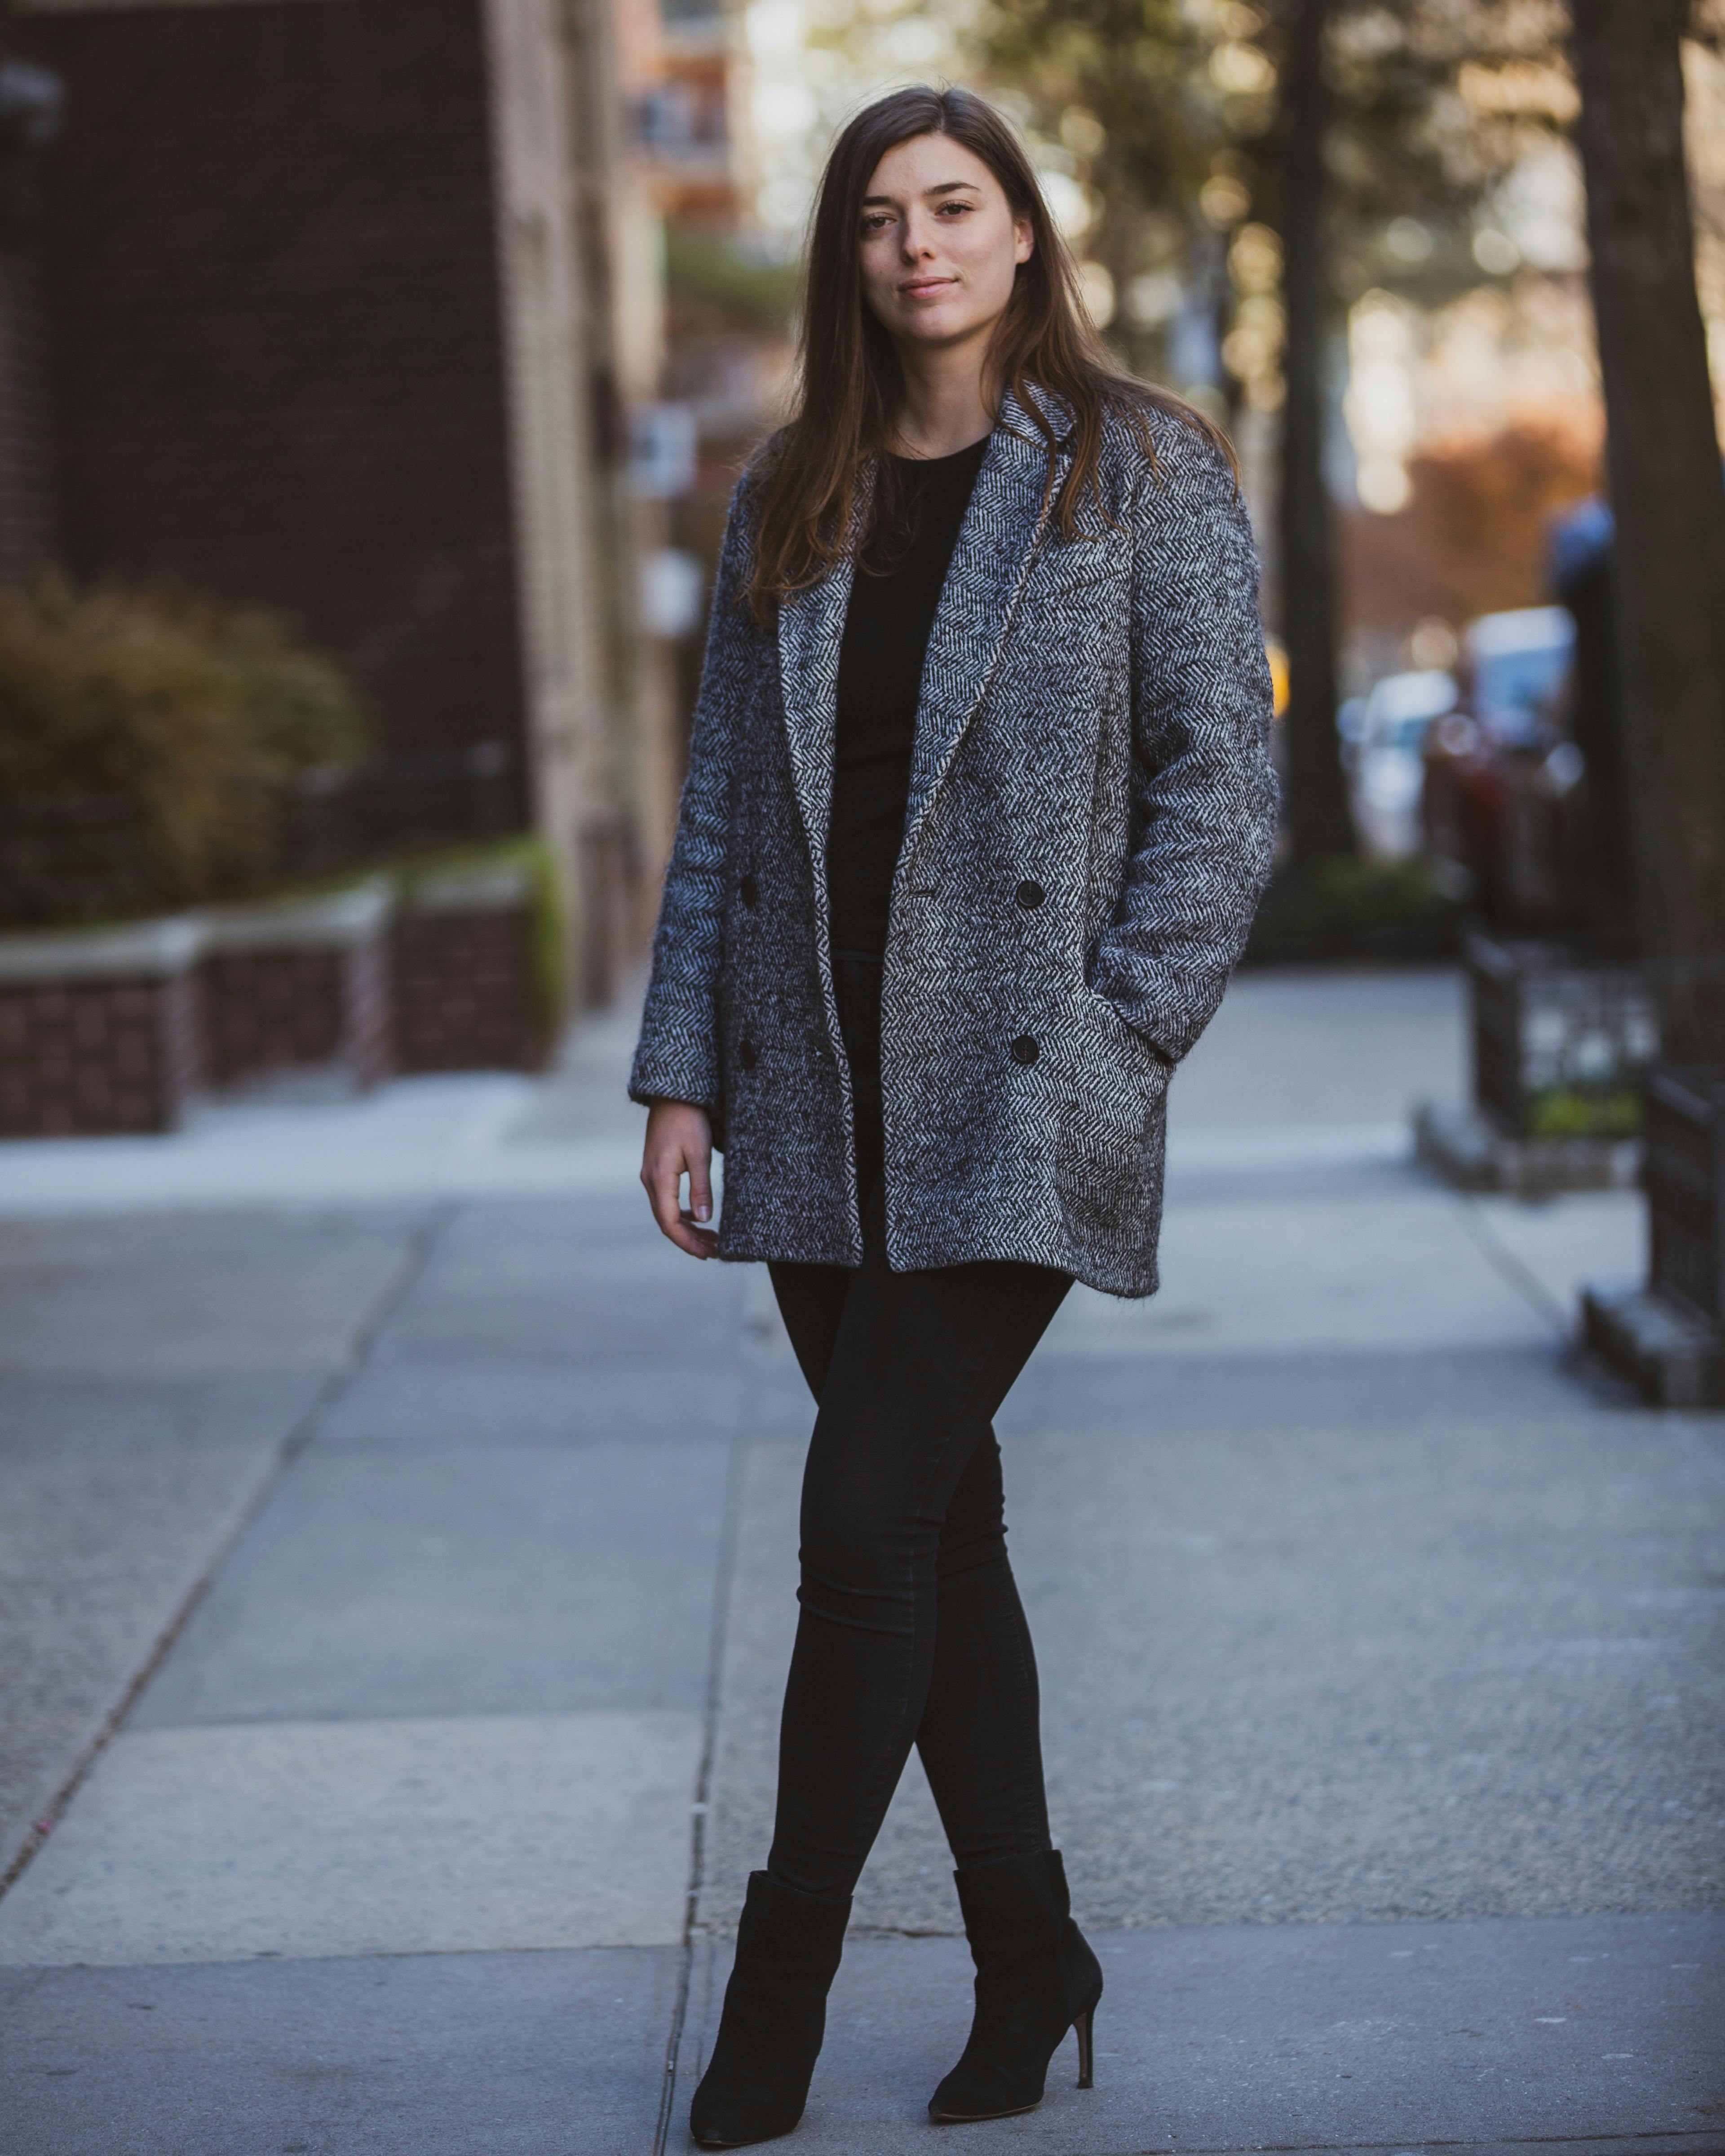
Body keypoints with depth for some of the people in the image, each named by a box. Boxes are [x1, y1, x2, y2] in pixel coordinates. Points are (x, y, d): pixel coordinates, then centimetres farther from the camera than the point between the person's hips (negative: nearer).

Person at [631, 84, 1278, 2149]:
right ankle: (1028, 1960, 21)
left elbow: (1219, 783, -2)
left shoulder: (1139, 472, 1)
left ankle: (782, 1973, 4)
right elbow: (721, 804, 12)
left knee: (868, 1527, -10)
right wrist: (683, 1073, 5)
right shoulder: (791, 504, 13)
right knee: (938, 1531, 9)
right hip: (820, 1107, 5)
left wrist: (1117, 1032, -11)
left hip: (1015, 1104, -5)